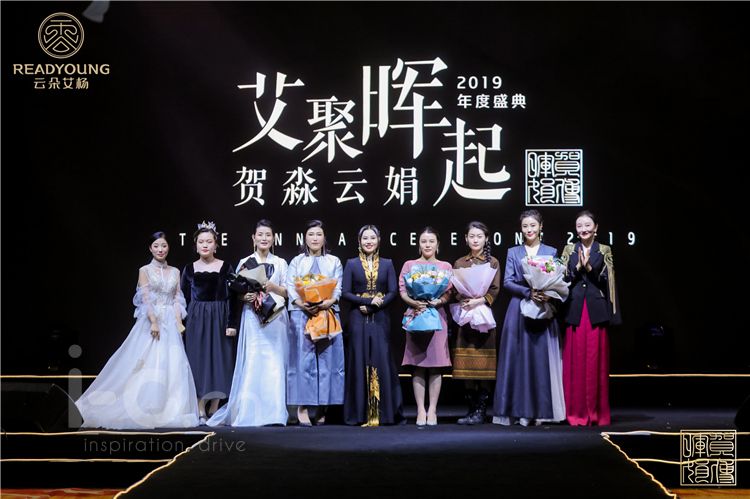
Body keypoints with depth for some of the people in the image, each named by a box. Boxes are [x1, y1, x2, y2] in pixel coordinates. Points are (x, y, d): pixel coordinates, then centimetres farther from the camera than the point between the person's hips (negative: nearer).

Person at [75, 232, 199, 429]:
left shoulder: (175, 272, 13)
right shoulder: (145, 270, 2)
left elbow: (177, 300, 8)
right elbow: (145, 299, -7)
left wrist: (179, 322, -5)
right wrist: (153, 322, -17)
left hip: (170, 324, 4)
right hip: (151, 322, -4)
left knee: (173, 366, -1)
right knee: (148, 366, -6)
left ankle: (169, 411, 5)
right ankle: (145, 411, 1)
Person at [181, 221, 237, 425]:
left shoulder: (225, 267, 2)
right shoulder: (190, 269, 7)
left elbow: (232, 297, -1)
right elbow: (184, 299, 8)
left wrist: (232, 323, -8)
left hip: (219, 318, -1)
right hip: (196, 319, 1)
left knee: (219, 359, 0)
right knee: (198, 360, -2)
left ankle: (214, 410, 8)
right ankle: (200, 411, 0)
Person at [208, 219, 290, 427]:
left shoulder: (280, 263, 11)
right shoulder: (244, 263, 9)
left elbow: (288, 292, 7)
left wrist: (273, 287, -11)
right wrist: (245, 296, -13)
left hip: (275, 318, 1)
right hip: (252, 317, -1)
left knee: (274, 364, -3)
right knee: (251, 363, -8)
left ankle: (272, 413, 0)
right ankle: (249, 412, -5)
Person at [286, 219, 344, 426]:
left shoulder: (334, 262, 15)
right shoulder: (297, 261, 12)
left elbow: (338, 287, 5)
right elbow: (290, 287, 2)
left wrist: (329, 301, -16)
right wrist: (302, 304, -16)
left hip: (328, 313, 1)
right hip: (301, 313, -1)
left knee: (326, 358, -3)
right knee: (303, 358, -7)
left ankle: (322, 407, 2)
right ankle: (302, 407, -7)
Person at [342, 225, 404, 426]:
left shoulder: (387, 264, 9)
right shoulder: (351, 264, 6)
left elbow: (393, 292, 1)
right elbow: (345, 292, -2)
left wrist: (374, 305, -12)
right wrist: (370, 301, -13)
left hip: (380, 319, 1)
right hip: (358, 319, -1)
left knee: (382, 361, -2)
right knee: (359, 362, -1)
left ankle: (384, 412, 4)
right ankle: (360, 413, 4)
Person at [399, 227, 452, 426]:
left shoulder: (445, 266, 12)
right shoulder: (409, 265, 11)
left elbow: (449, 293, 5)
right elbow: (402, 290, 4)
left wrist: (438, 301, -15)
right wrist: (414, 302, -15)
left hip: (437, 315, 0)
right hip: (415, 316, 0)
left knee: (436, 365, -2)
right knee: (418, 365, -2)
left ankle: (432, 410, 3)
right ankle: (421, 410, 2)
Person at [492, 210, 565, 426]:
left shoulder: (551, 252, 10)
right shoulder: (513, 253, 10)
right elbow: (507, 282, 0)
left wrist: (548, 293, -16)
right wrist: (528, 292, -16)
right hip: (519, 311, 0)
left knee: (542, 358, -2)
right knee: (518, 358, -3)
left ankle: (541, 411, 3)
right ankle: (520, 411, 0)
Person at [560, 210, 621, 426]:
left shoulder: (604, 251, 7)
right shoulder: (569, 250, 10)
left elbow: (607, 280, 0)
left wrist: (589, 267, -15)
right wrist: (578, 266, -11)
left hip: (596, 310, -1)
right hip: (575, 310, 1)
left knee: (596, 361, -1)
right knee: (575, 362, 0)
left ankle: (597, 412, 7)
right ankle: (576, 412, 5)